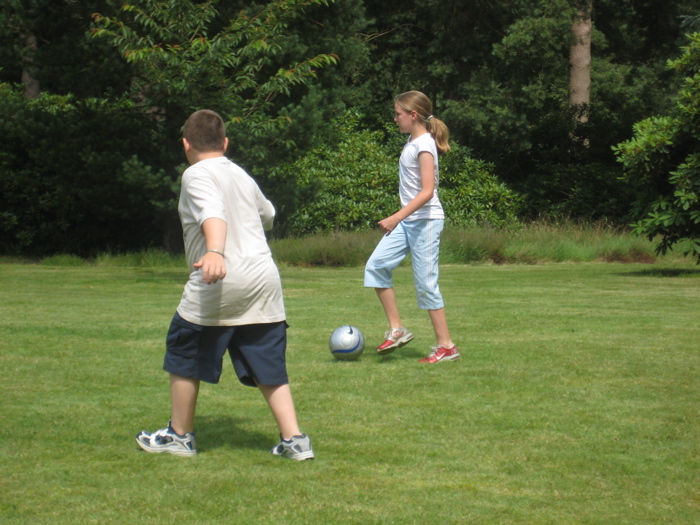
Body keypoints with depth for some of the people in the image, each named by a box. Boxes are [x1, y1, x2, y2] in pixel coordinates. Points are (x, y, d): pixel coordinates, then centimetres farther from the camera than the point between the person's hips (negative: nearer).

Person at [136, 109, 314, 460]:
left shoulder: (197, 174, -3)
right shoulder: (241, 176, 20)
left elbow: (213, 212, -23)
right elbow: (266, 215, 38)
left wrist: (215, 251, -41)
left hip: (218, 286, -6)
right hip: (264, 280, 6)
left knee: (184, 356, 12)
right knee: (267, 366, 10)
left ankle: (179, 435, 21)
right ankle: (294, 439, 1)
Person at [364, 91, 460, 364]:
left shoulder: (424, 145, -16)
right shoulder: (412, 141, 11)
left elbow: (427, 191, -24)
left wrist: (397, 217, -30)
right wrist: (399, 218, 21)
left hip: (425, 220, -9)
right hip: (407, 221, 9)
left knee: (425, 282, -5)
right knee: (376, 265, -1)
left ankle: (446, 346, 4)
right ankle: (397, 329, 5)